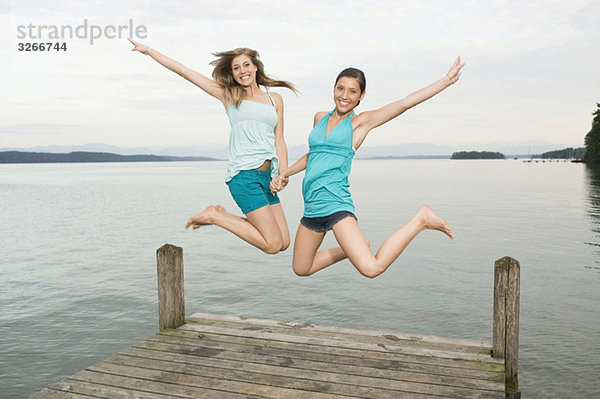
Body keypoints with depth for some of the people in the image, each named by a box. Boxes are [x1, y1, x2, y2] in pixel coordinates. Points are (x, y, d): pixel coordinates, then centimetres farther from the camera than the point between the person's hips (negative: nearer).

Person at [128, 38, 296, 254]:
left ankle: (220, 215, 15)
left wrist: (283, 176, 2)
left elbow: (279, 141, 14)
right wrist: (148, 50, 13)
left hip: (267, 176, 6)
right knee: (273, 245, -12)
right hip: (244, 174, -5)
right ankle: (216, 217, 5)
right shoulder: (228, 94, 8)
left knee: (283, 243, 5)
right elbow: (184, 71, 11)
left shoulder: (275, 99, 17)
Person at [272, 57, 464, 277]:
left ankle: (420, 219, -2)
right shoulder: (320, 118, 16)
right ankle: (354, 249, 35)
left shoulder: (360, 122, 1)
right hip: (312, 207, 7)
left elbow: (406, 102, -4)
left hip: (334, 203, -7)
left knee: (371, 268, -23)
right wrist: (283, 174, 23)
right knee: (301, 269, 19)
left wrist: (447, 80, -8)